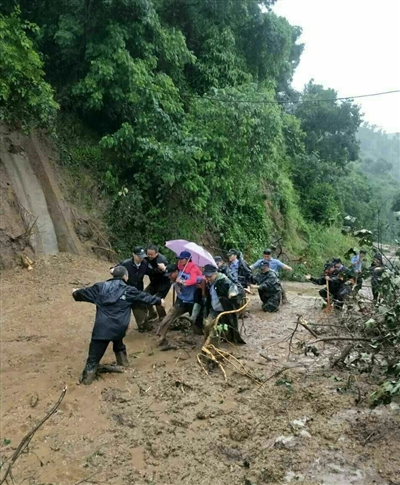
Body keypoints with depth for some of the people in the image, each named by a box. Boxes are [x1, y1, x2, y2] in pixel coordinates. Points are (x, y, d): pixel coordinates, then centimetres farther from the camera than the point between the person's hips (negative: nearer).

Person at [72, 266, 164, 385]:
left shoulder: (100, 287, 9)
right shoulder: (128, 290, 5)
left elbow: (85, 292, 23)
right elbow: (145, 297, 14)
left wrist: (75, 293, 45)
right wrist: (159, 301, 29)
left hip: (102, 327, 0)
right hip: (119, 326, 0)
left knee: (95, 353, 4)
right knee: (118, 343, 32)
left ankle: (88, 375, 1)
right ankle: (123, 360, 39)